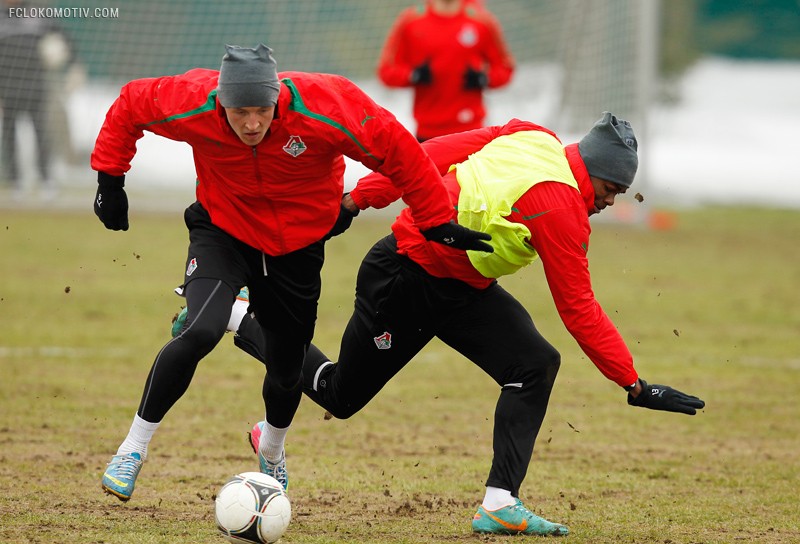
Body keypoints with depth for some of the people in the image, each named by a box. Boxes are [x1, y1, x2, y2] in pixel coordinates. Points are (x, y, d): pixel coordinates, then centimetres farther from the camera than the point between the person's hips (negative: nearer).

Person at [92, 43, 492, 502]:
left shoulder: (322, 109, -31)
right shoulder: (193, 106, -27)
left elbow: (398, 150, -19)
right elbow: (130, 104, -7)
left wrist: (437, 222, -15)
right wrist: (110, 179, -4)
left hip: (298, 246, 1)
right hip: (223, 234, -1)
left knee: (287, 368, 13)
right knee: (200, 334, -27)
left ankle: (273, 451, 49)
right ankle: (135, 447, -11)